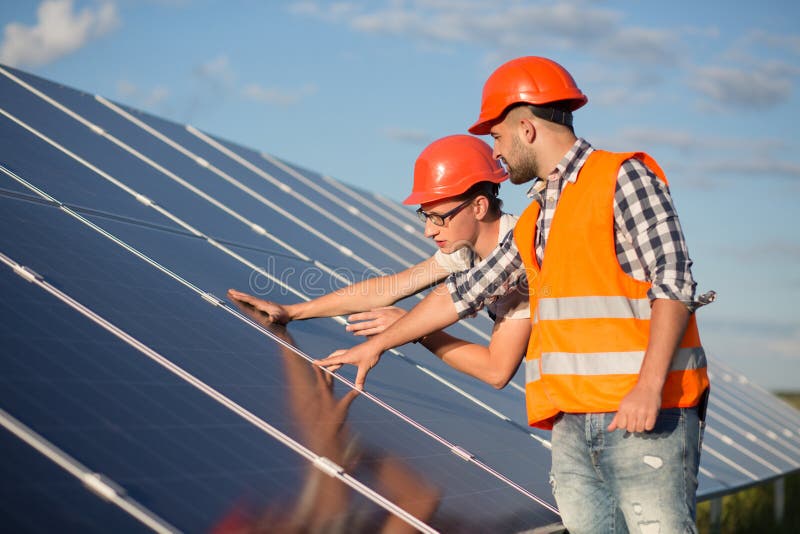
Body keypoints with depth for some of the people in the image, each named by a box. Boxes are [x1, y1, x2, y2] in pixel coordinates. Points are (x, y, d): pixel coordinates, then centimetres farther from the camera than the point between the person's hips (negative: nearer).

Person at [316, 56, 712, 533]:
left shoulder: (623, 178, -2)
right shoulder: (534, 223, 22)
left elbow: (674, 282, -11)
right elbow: (464, 293, 30)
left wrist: (650, 385, -21)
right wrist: (378, 344, 35)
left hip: (646, 418, -7)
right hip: (573, 423, 7)